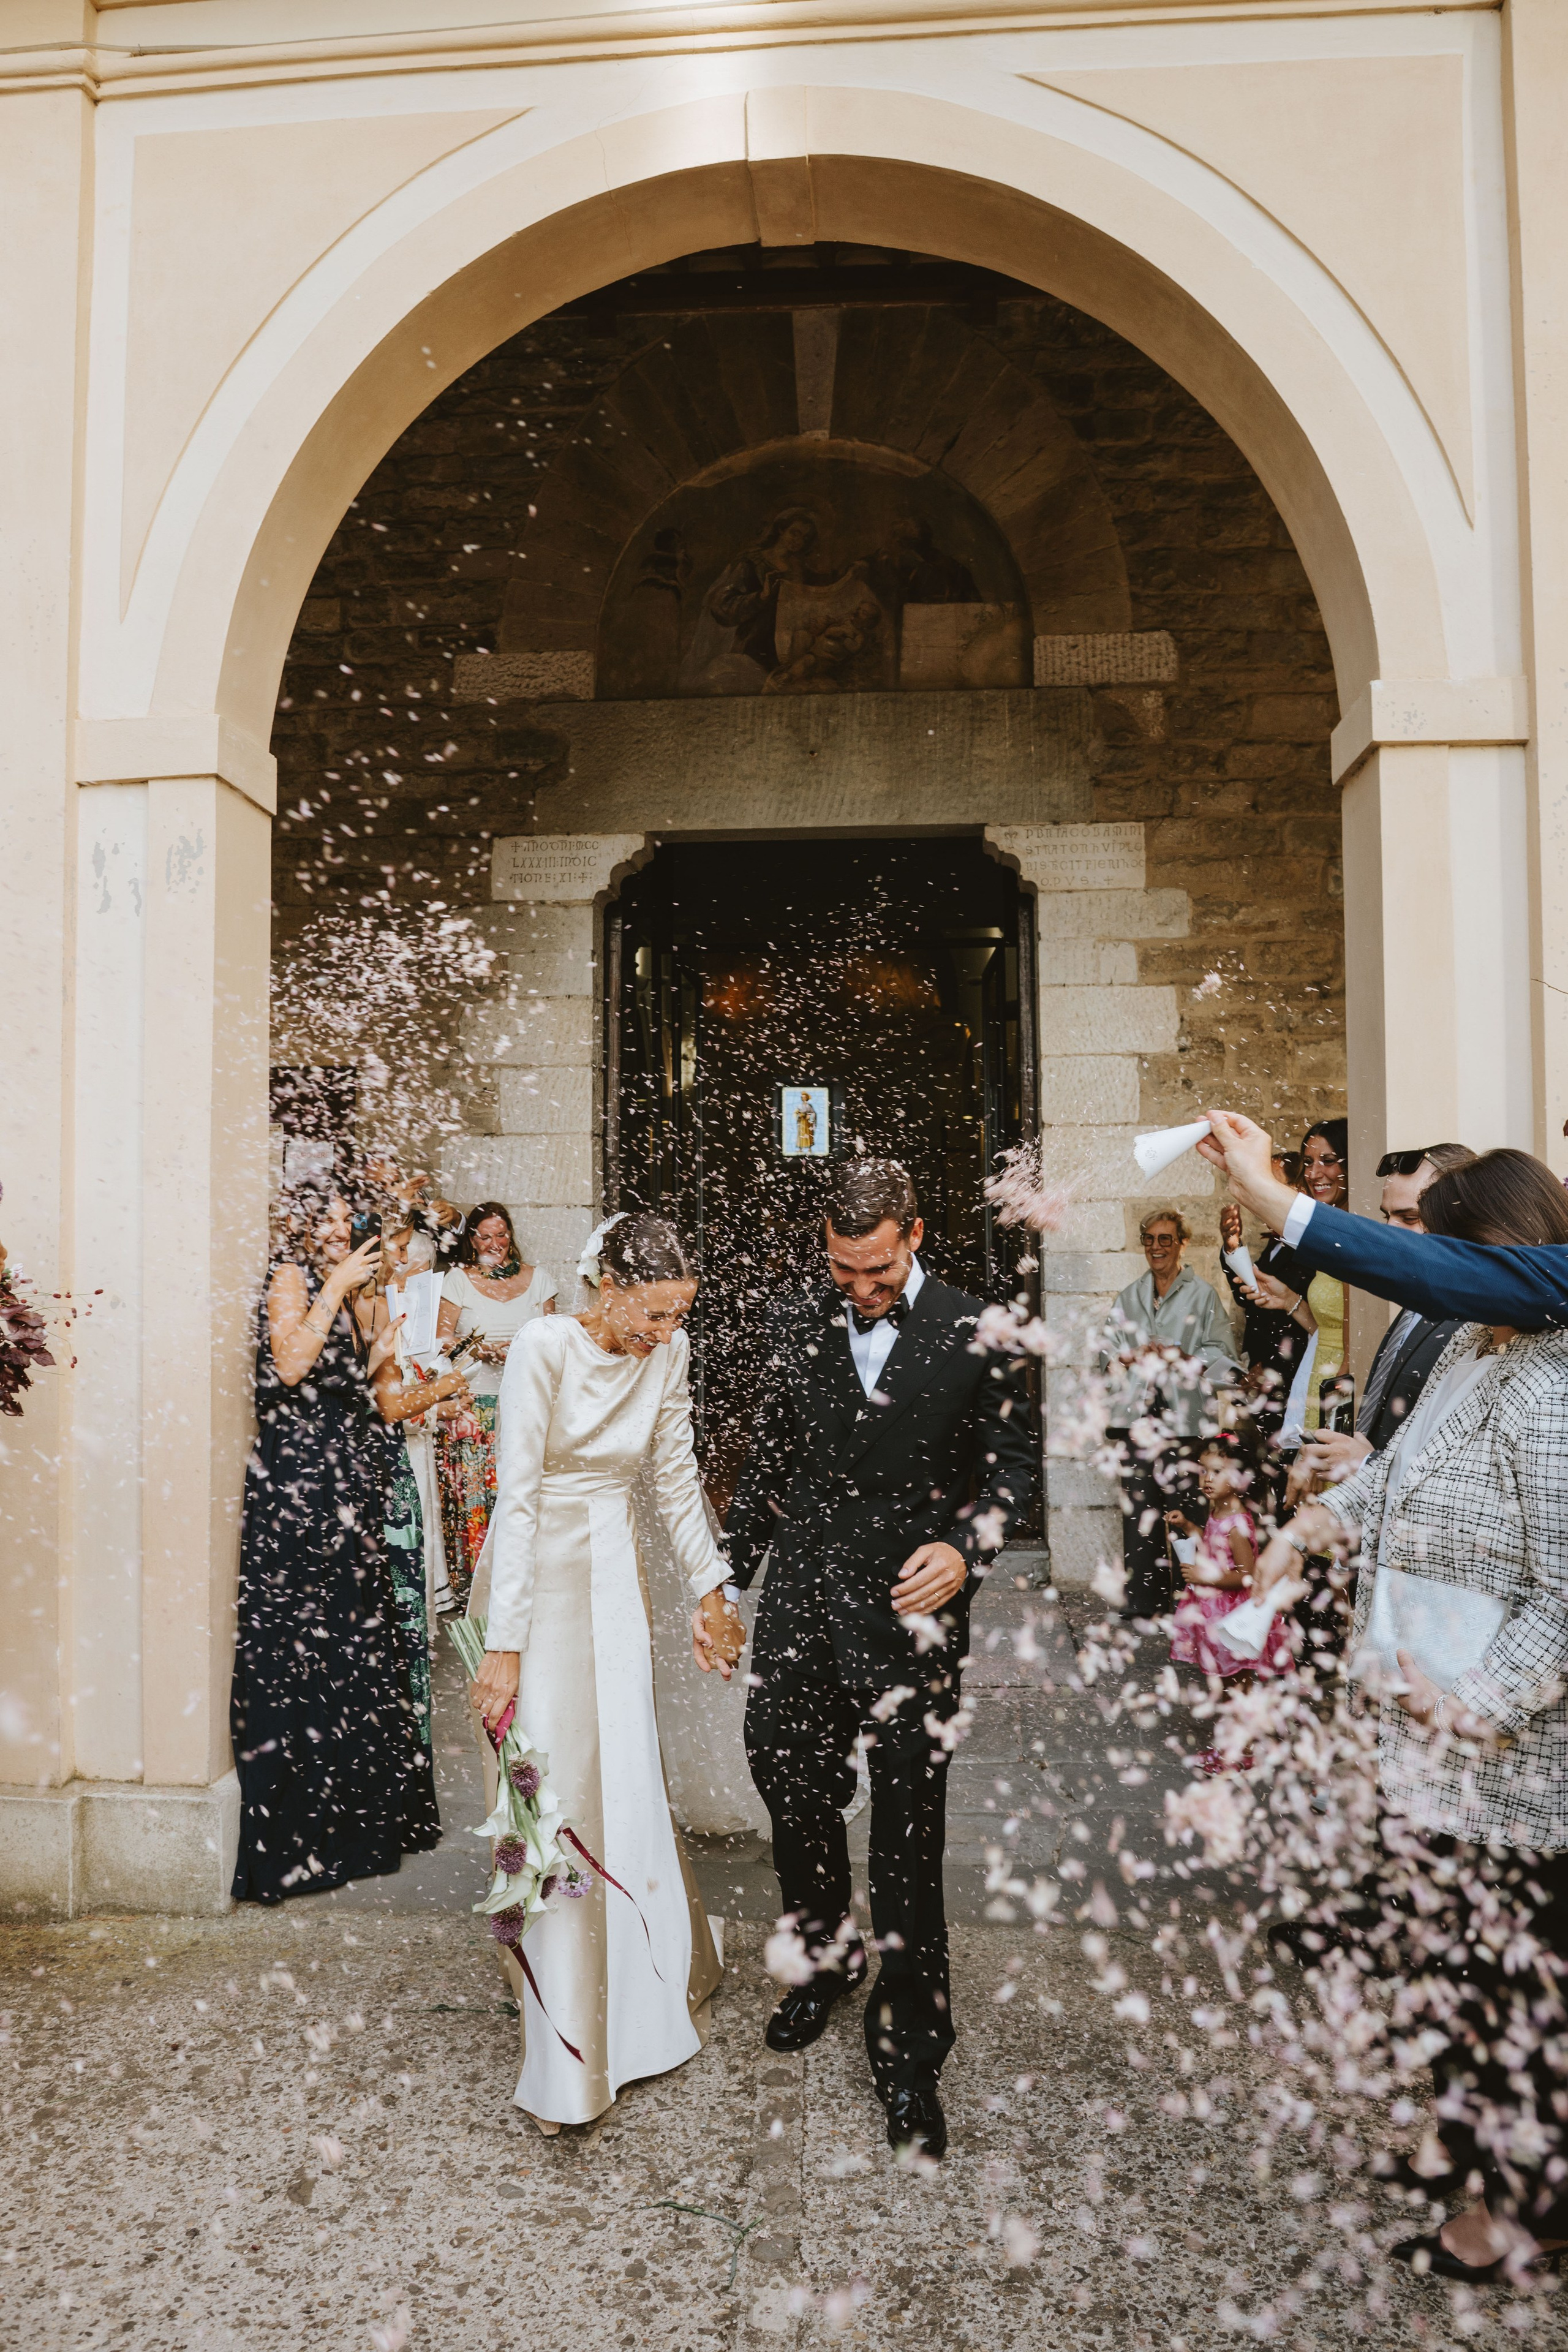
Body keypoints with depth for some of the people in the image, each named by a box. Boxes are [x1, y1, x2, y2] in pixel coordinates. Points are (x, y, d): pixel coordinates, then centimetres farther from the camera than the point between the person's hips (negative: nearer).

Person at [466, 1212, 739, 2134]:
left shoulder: (669, 1353, -4)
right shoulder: (545, 1346, -20)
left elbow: (677, 1474, 7)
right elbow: (517, 1495, -20)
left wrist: (710, 1590, 10)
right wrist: (505, 1643, -20)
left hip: (615, 1573, 4)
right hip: (537, 1575, -4)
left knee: (629, 1781, 8)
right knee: (554, 1790, -2)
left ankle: (650, 1984, 34)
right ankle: (567, 2058, 11)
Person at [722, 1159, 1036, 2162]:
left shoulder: (975, 1333, -6)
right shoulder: (796, 1325, 4)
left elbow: (1015, 1456, 2)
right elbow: (768, 1460, 11)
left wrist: (967, 1547, -14)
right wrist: (725, 1581, 14)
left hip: (910, 1603, -3)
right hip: (803, 1592, 4)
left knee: (909, 1832, 5)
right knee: (789, 1780, 14)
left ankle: (910, 2050, 25)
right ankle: (826, 1955, 44)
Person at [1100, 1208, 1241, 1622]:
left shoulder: (1203, 1294, 6)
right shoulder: (1130, 1296, 18)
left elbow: (1219, 1355, 0)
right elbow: (1109, 1351, 14)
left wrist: (1184, 1358, -17)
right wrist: (1132, 1356, -7)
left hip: (1184, 1416, -3)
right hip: (1137, 1414, 3)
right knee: (1139, 1507, 0)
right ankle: (1142, 1596, 6)